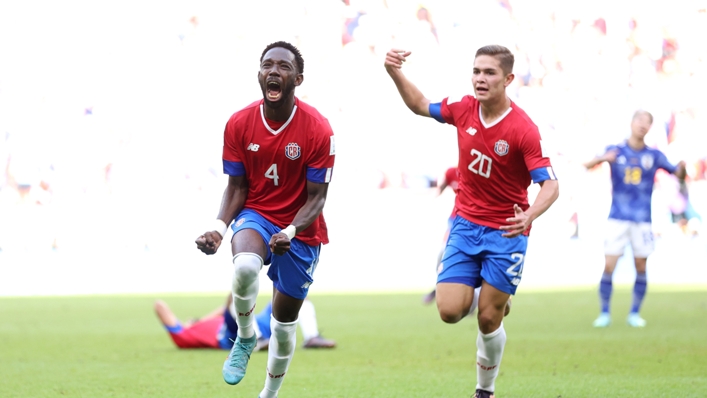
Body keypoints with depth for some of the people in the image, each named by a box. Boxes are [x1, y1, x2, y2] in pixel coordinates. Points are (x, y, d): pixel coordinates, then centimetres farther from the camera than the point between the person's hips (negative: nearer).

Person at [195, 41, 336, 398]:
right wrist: (219, 227, -19)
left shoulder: (318, 130, -17)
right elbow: (236, 187, -1)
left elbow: (316, 198, -12)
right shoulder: (238, 124, -10)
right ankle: (245, 338, -6)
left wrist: (290, 233, -30)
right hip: (255, 215, 0)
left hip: (301, 230, 0)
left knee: (284, 322, 7)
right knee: (245, 267, -35)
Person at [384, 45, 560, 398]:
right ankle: (474, 295, 27)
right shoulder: (463, 108, -4)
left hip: (506, 231, -4)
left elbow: (550, 185, -22)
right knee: (450, 311, -9)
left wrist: (529, 216, -41)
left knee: (488, 319, -2)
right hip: (465, 224, 4)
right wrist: (395, 74, 1)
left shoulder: (523, 130, -19)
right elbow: (420, 105, 16)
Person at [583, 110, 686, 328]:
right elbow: (588, 165, -11)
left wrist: (682, 168, -21)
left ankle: (635, 313, 15)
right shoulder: (615, 151, 0)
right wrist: (602, 158, -33)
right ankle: (605, 313, 4)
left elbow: (678, 174, 3)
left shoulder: (654, 155, 4)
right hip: (618, 218, -1)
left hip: (642, 220, 1)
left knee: (641, 267, 3)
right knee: (608, 267, -7)